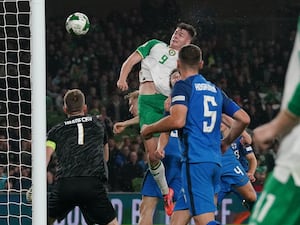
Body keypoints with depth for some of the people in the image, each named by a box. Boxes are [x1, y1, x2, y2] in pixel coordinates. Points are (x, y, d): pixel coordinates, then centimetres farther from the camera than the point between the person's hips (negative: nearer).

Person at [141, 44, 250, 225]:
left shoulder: (183, 86, 0)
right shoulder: (215, 90, 20)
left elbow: (178, 120, -16)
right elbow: (244, 119, 19)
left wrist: (149, 129, 1)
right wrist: (226, 142, 34)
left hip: (195, 161, -7)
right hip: (215, 161, 7)